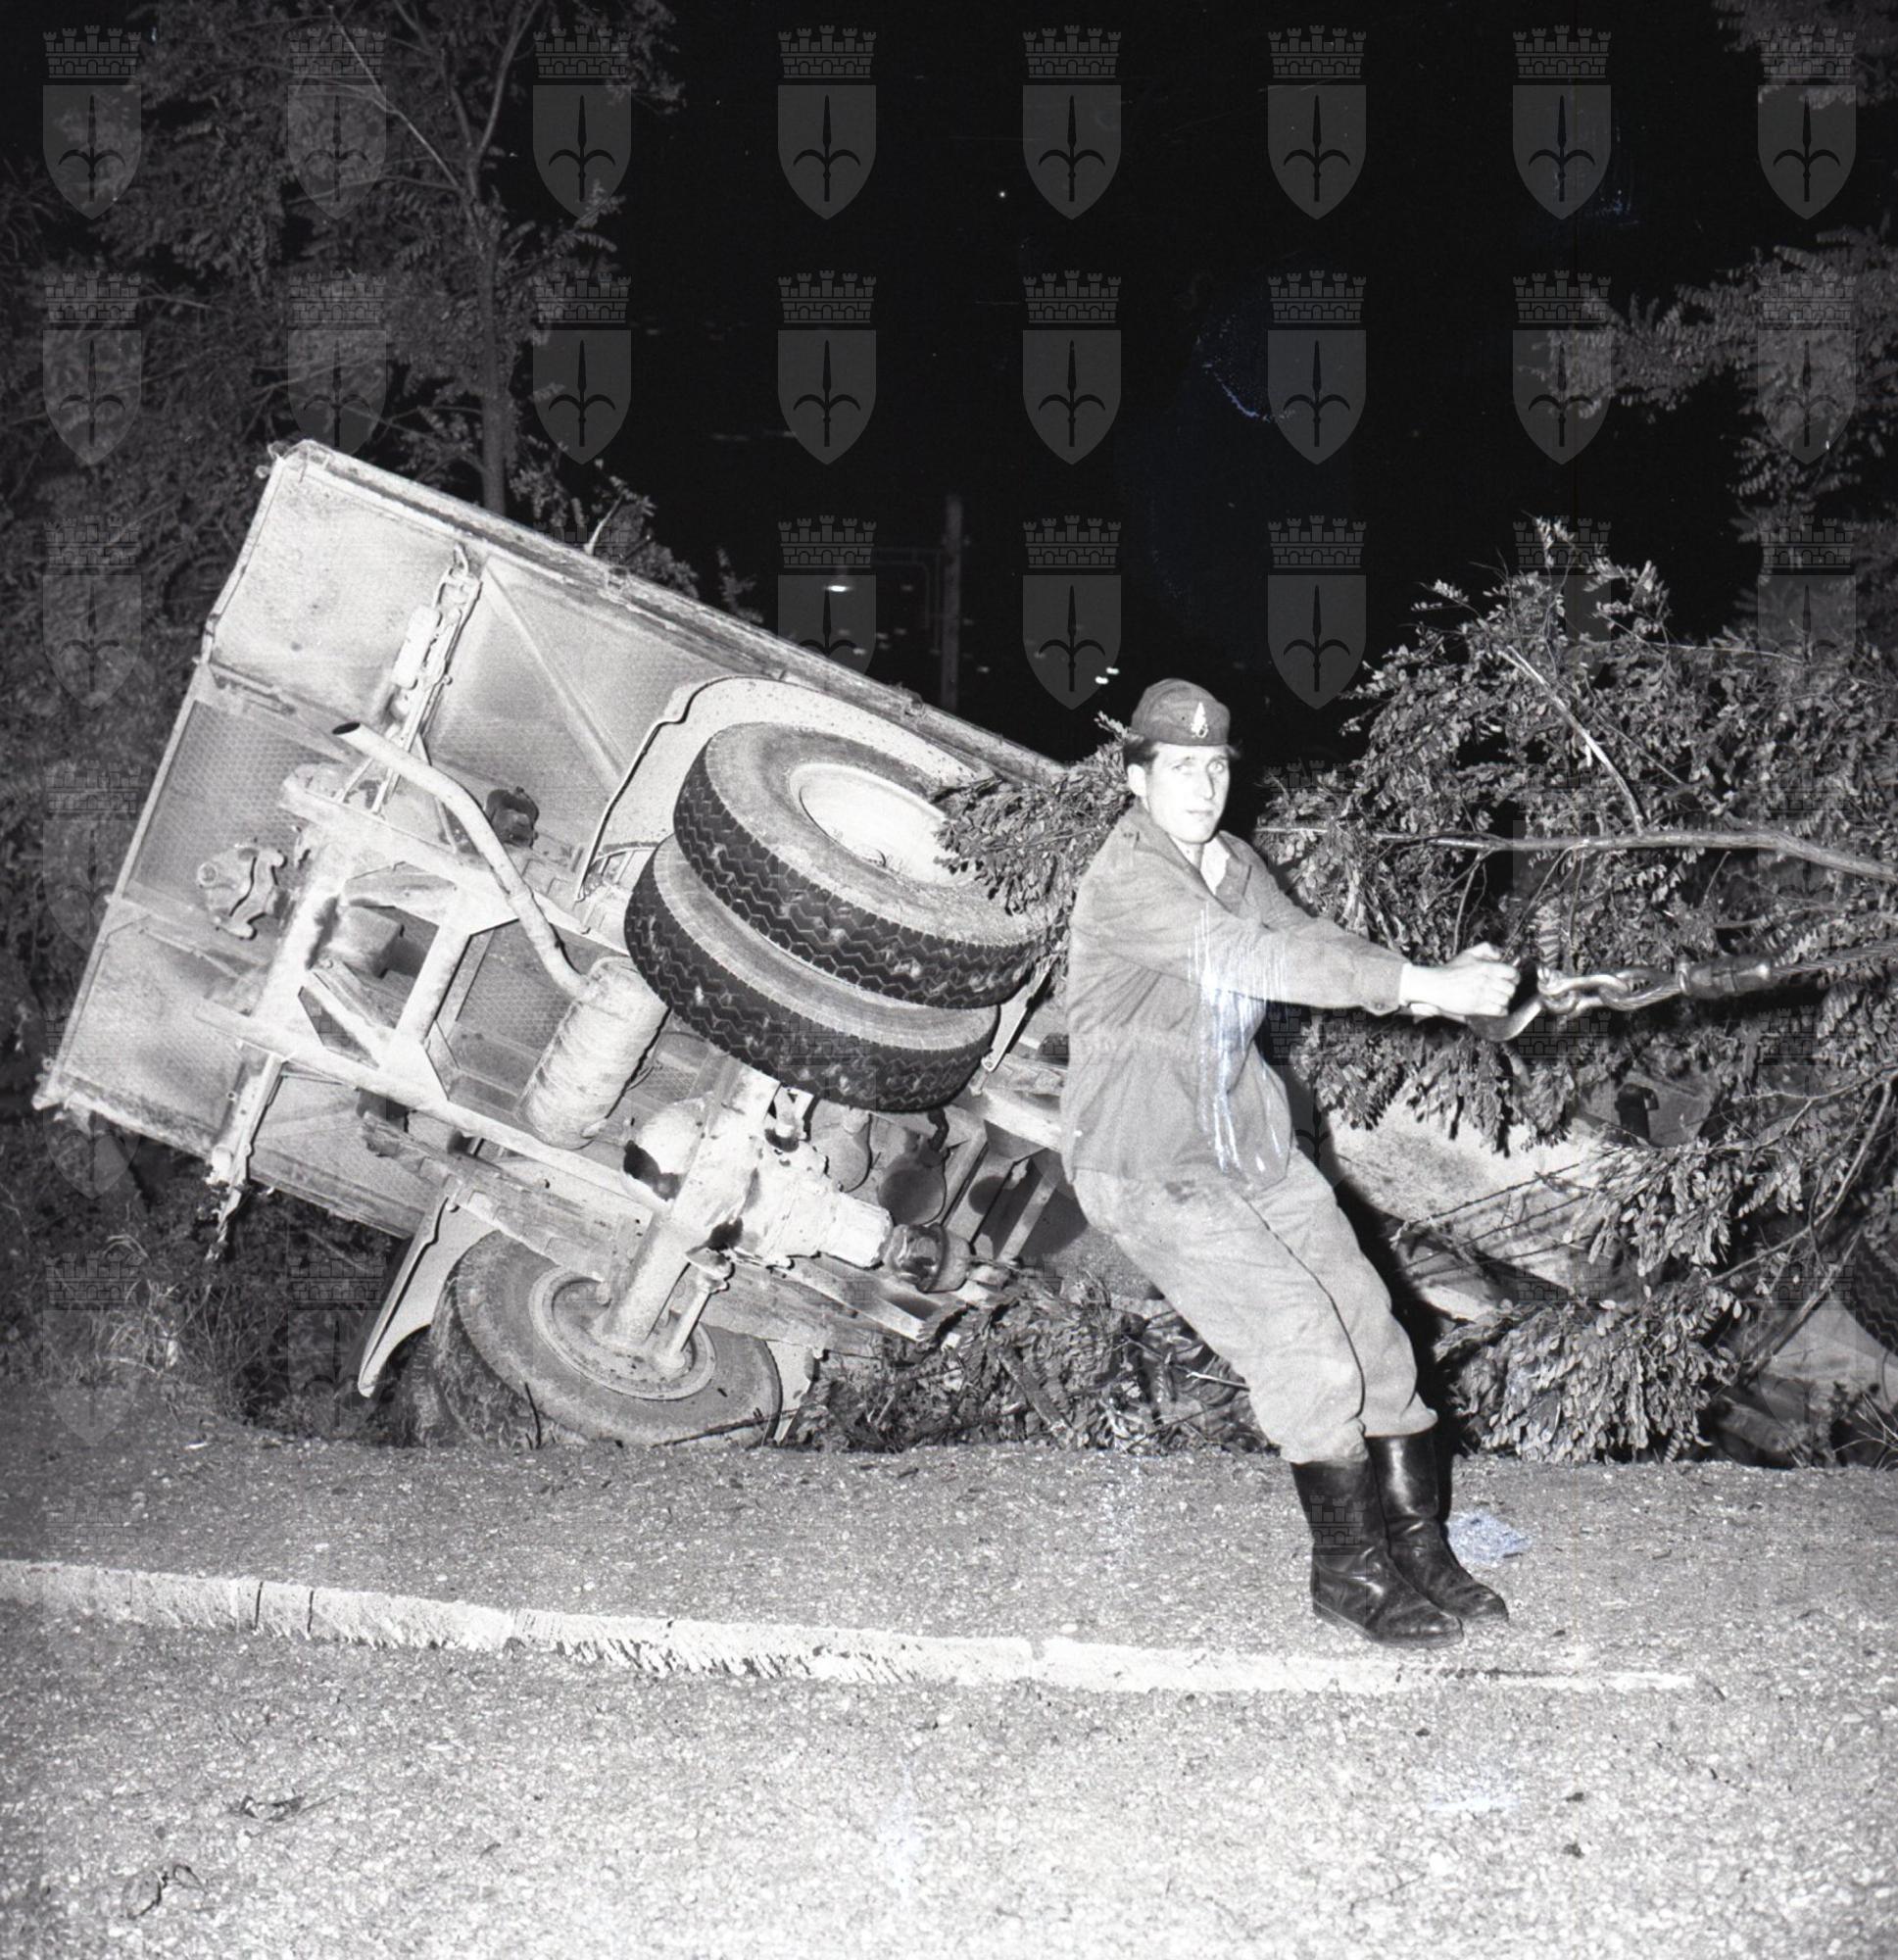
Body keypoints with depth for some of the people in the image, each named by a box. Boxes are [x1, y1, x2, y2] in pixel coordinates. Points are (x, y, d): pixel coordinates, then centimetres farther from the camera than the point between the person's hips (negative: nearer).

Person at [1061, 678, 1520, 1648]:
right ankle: (1347, 1568, 2)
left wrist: (1437, 982, -11)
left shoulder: (1234, 866, 10)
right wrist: (1424, 984, -30)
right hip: (1148, 1165, -8)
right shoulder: (1124, 879, -18)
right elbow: (1252, 958, -28)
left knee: (1371, 1331, 2)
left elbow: (1309, 942, 9)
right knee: (1299, 1334, -16)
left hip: (1250, 1141, 8)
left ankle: (1419, 1548, 17)